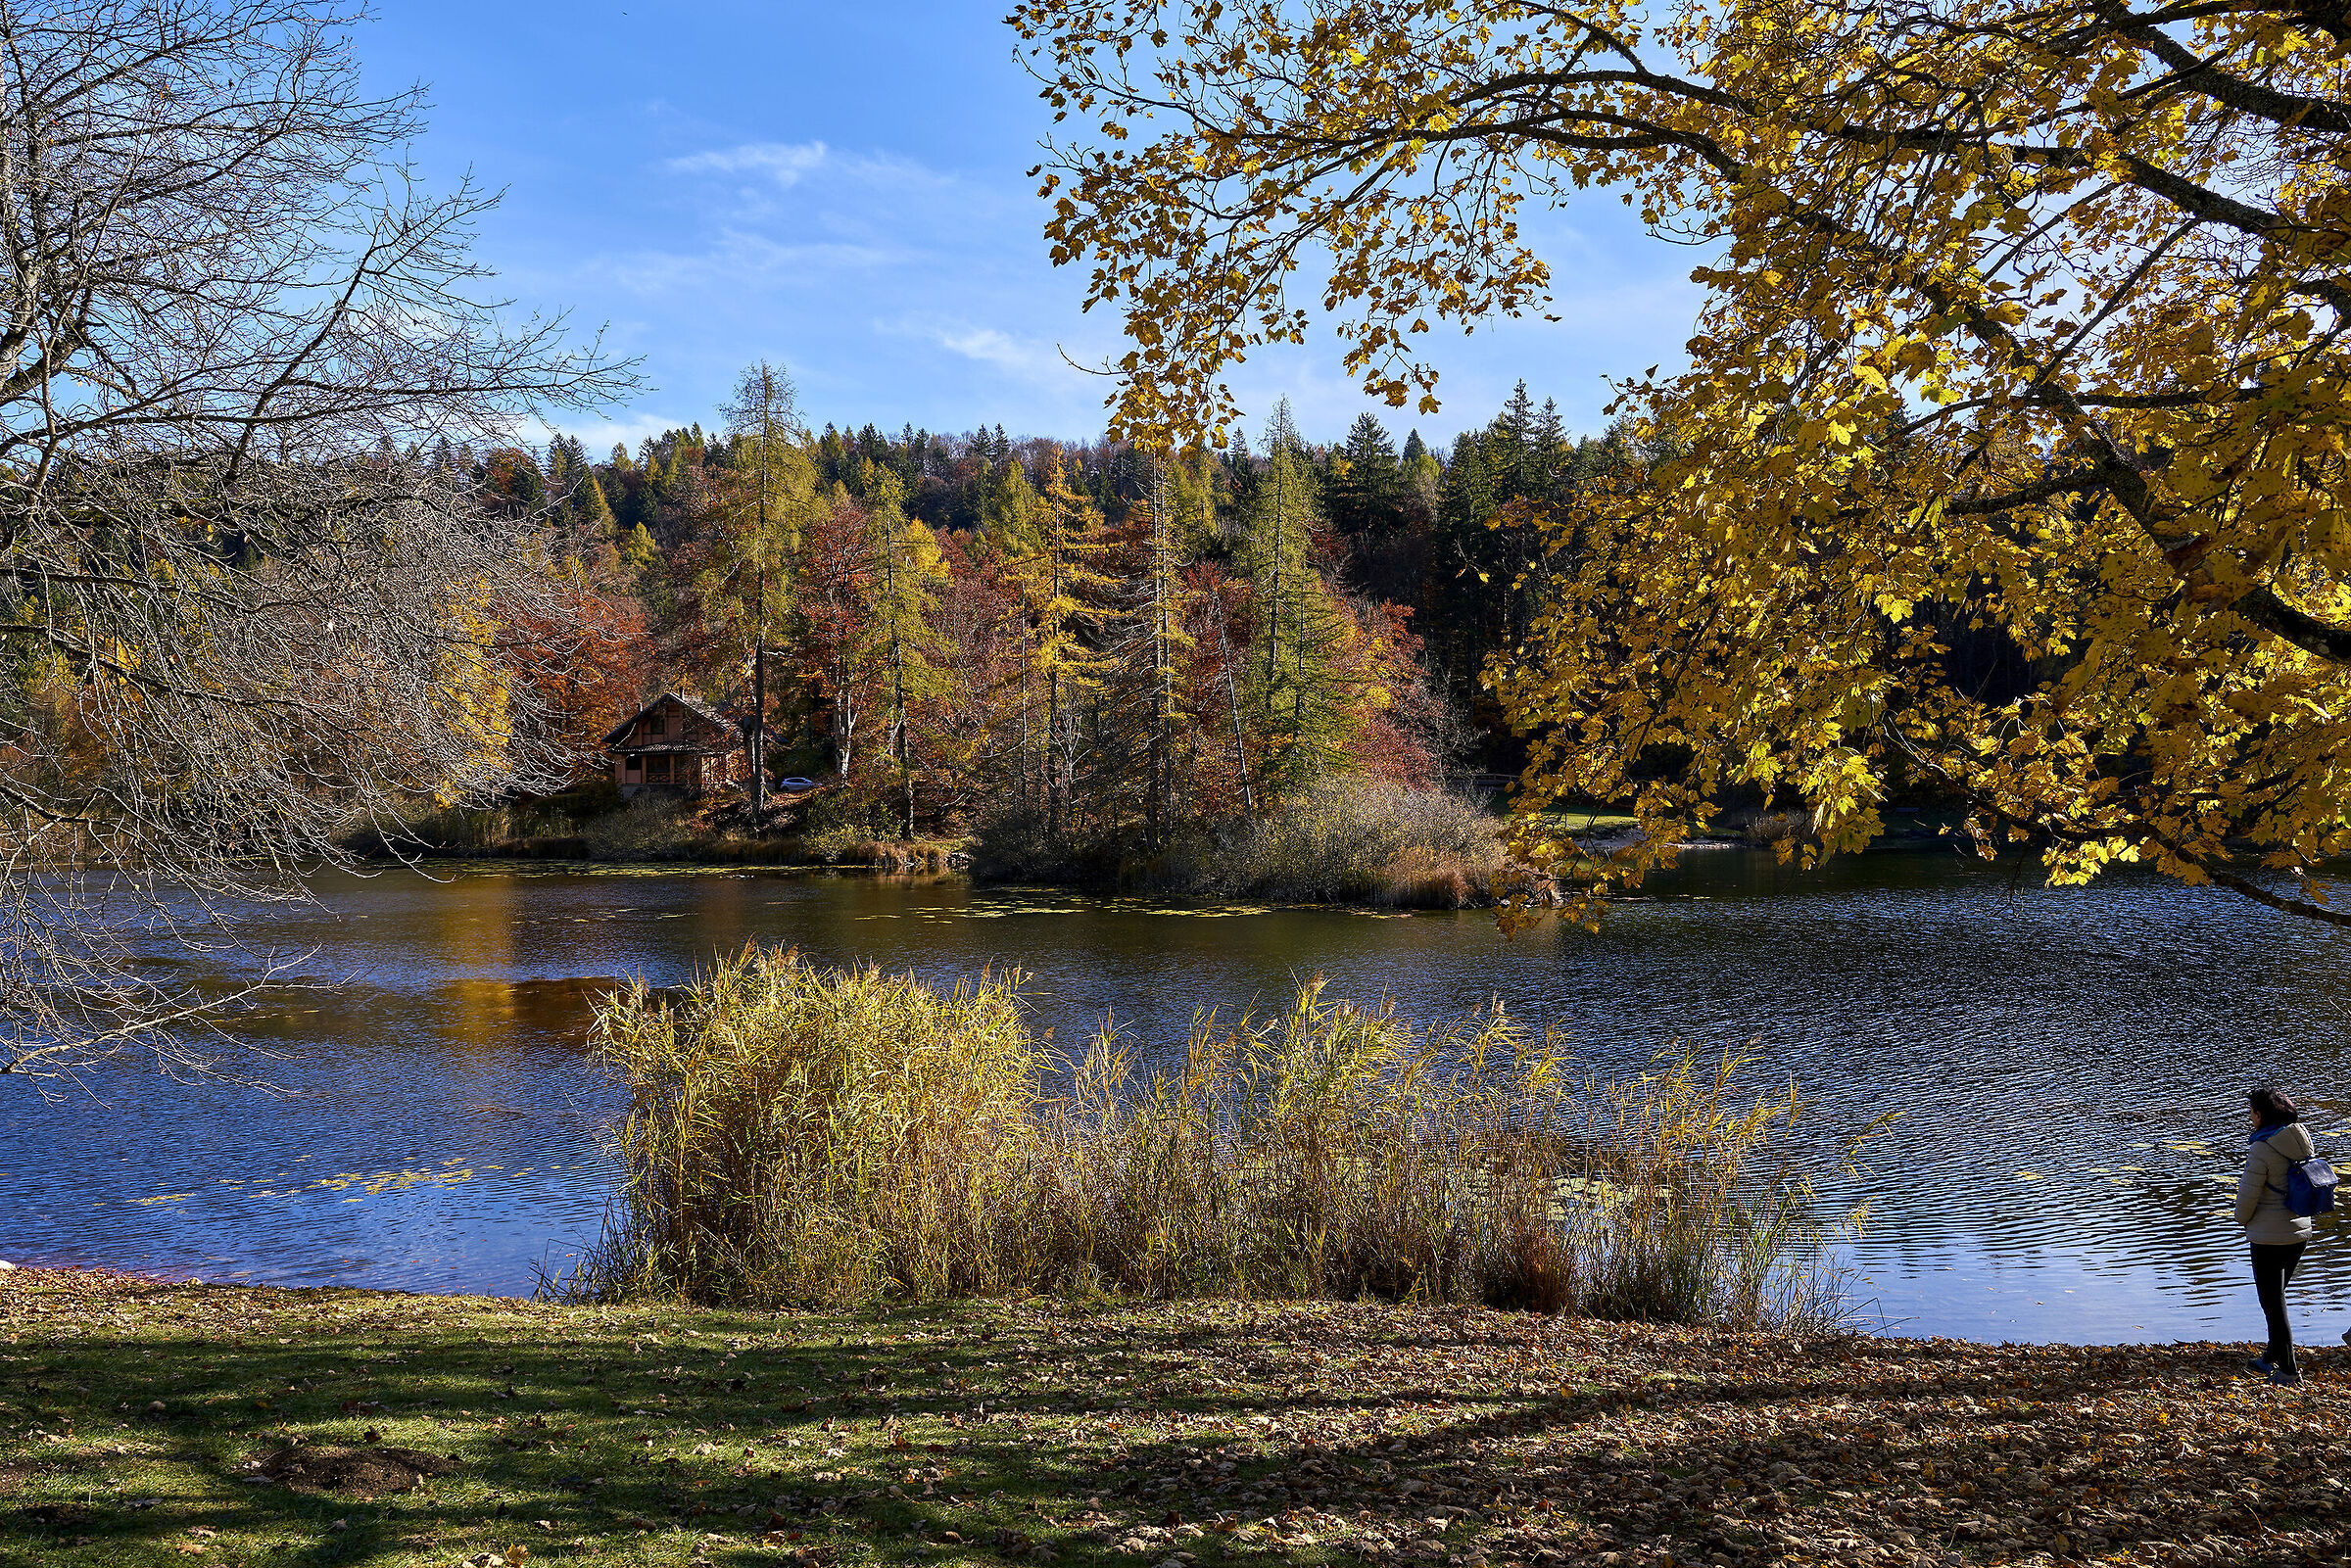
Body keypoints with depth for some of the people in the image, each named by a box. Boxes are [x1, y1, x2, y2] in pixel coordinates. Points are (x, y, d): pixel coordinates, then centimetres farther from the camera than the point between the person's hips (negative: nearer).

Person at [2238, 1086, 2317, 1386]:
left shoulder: (2262, 1149, -21)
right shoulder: (2303, 1141, 2)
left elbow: (2248, 1195, -17)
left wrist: (2243, 1219, 4)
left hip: (2269, 1237, -8)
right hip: (2300, 1231, 8)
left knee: (2273, 1303, 3)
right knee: (2277, 1296, 22)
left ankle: (2288, 1371, 7)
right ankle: (2271, 1358, 32)